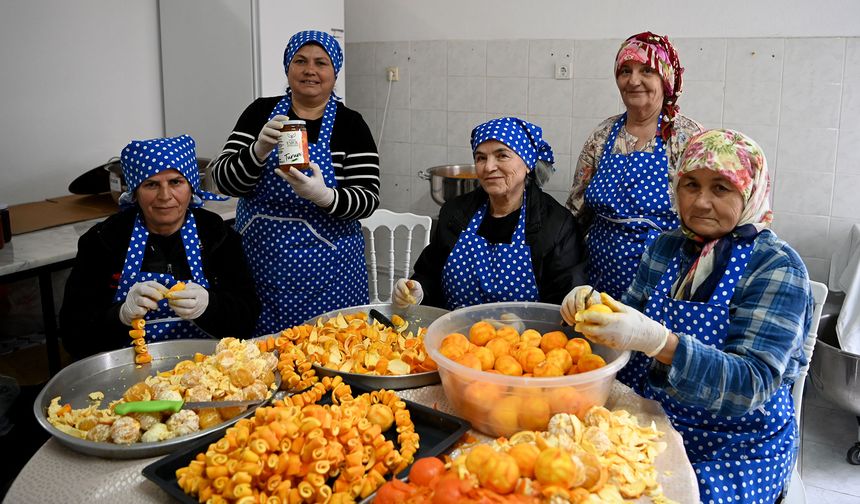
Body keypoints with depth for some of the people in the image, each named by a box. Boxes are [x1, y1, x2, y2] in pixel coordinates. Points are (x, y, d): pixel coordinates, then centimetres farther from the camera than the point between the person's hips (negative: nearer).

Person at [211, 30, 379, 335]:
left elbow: (368, 199, -9)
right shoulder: (260, 112, 2)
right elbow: (224, 180, -4)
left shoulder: (350, 124, -3)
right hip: (258, 265, 2)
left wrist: (323, 196, -28)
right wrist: (260, 150, -23)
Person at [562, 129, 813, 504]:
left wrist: (657, 340, -36)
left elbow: (753, 385, -21)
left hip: (735, 451, -4)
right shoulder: (667, 246, 5)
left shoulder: (777, 267, -12)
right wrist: (593, 307, -14)